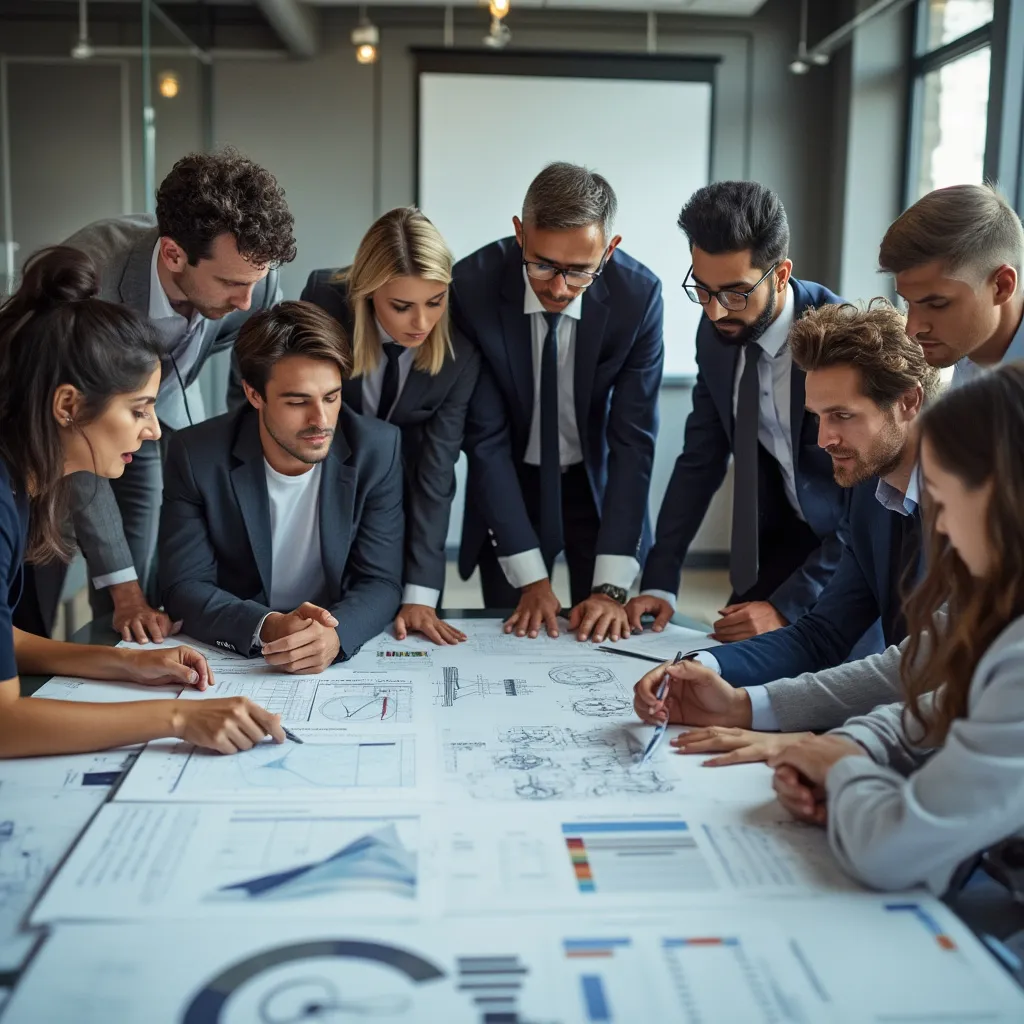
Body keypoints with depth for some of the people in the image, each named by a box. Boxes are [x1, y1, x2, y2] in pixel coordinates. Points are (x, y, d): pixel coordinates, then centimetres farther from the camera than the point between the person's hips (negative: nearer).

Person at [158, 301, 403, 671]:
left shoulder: (378, 449, -9)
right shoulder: (196, 455, -10)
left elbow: (380, 582, -8)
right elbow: (186, 586, -9)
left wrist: (335, 633, -29)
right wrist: (266, 627, -28)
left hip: (344, 658, 0)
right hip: (232, 661, 0)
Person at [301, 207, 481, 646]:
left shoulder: (461, 350, -27)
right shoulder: (324, 300, -26)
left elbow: (436, 470, -26)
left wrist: (419, 595, -29)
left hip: (406, 498, 0)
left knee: (402, 639, 6)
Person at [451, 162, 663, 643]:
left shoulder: (638, 295, -21)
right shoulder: (472, 287, -23)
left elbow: (633, 440, -18)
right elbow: (485, 437, -19)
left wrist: (611, 587, -23)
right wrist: (531, 578, -20)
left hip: (599, 483, 1)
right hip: (508, 484, 0)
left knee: (601, 640, 7)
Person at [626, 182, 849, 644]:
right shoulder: (717, 333, -7)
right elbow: (699, 462, 0)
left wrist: (787, 607, -26)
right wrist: (660, 582, -7)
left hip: (852, 551, -4)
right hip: (777, 544, 5)